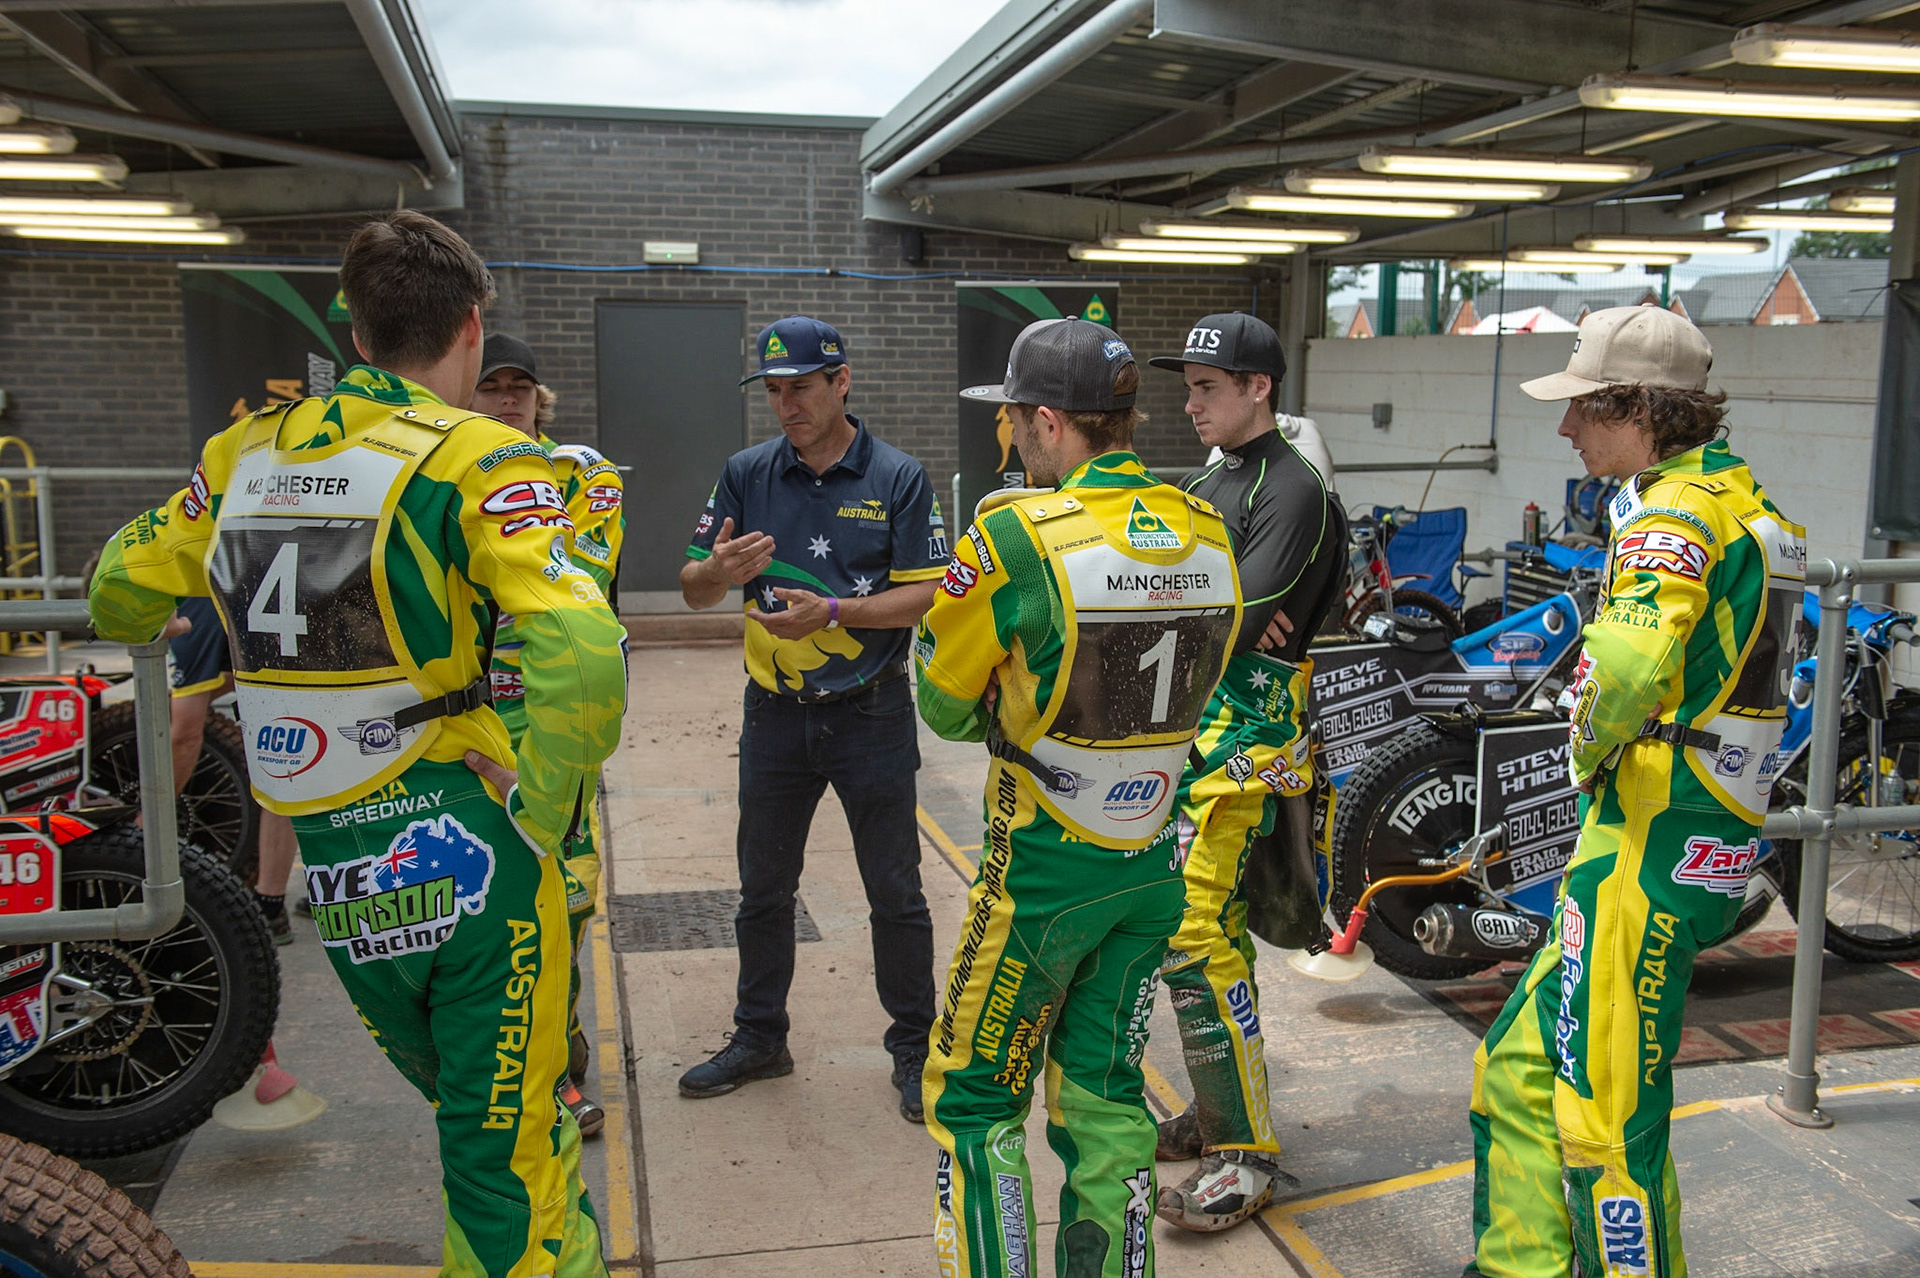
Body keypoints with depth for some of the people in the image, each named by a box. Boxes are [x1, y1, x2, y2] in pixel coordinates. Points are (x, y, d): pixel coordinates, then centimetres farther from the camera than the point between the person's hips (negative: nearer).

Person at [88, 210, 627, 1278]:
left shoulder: (246, 450, 5)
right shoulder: (476, 458, -13)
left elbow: (118, 597, 17)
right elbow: (580, 657, -28)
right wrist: (538, 812, -16)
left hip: (331, 868, 6)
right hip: (462, 849, -6)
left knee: (464, 1103, 27)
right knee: (505, 1149, 9)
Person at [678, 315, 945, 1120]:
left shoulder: (898, 479, -6)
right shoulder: (747, 473, 2)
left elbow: (926, 594, -12)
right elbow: (692, 590, 2)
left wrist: (831, 612, -24)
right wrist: (719, 570, -22)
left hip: (871, 714, -3)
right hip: (775, 714, 4)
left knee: (895, 893, 5)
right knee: (763, 888, 15)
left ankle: (914, 1050, 21)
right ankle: (759, 1039, 32)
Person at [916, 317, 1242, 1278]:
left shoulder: (1018, 535, -19)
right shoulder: (1206, 533, -1)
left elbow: (942, 705, -9)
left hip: (1043, 868, -6)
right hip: (1153, 863, 6)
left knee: (975, 1101, 10)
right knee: (1104, 1092, 20)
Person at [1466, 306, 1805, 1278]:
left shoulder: (1677, 512, -16)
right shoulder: (1745, 499, 17)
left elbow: (1628, 661, -34)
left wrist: (1592, 745, -14)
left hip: (1649, 844, -10)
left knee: (1607, 1115, -2)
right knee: (1518, 1068, 16)